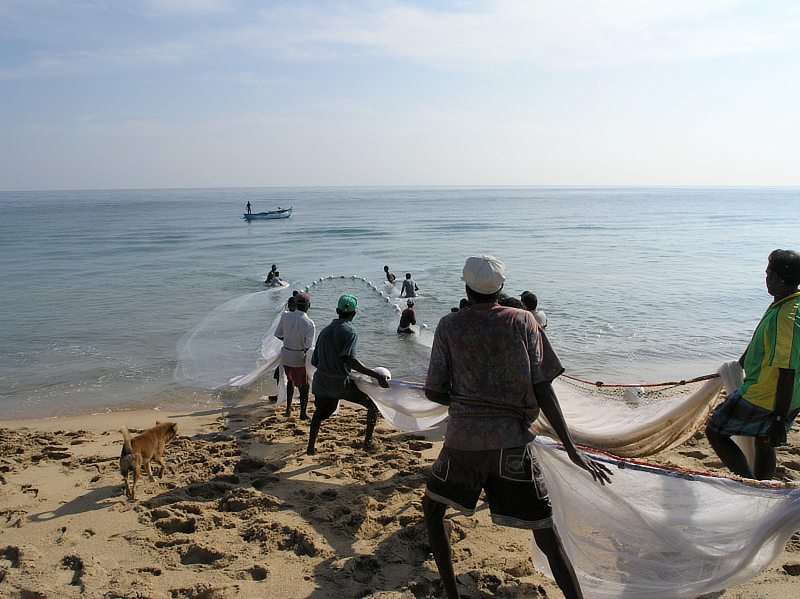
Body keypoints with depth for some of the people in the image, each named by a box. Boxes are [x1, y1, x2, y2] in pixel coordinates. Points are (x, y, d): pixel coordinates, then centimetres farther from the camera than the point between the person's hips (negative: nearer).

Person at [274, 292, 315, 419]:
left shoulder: (286, 316, -7)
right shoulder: (309, 324, -19)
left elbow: (278, 334, 4)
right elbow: (308, 347, -21)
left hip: (286, 356, 4)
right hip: (299, 358, -4)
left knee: (290, 380, 29)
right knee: (303, 386, 13)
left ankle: (288, 407, 29)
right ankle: (303, 414, 25)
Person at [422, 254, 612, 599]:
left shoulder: (449, 326, 2)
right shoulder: (523, 321, 3)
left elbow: (433, 392, 2)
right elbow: (543, 389, -3)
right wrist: (572, 449, 0)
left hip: (463, 441, 0)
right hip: (513, 441, 0)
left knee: (432, 509, 24)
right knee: (548, 538, 7)